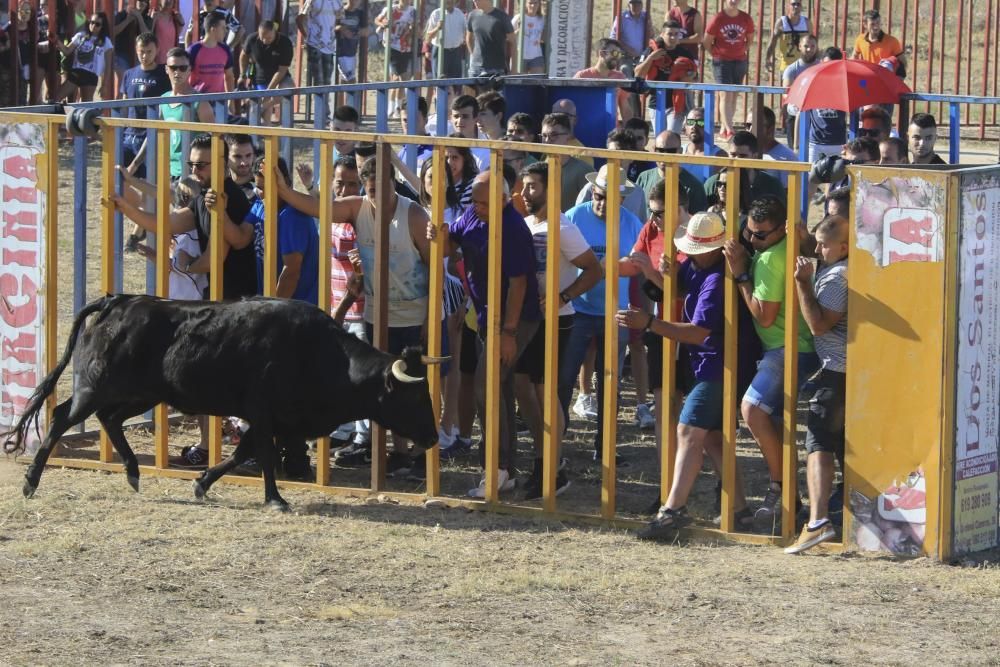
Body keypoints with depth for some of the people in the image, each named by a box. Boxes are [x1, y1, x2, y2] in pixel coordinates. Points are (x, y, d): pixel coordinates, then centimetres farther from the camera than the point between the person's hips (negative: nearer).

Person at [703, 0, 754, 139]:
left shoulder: (746, 19, 1)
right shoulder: (718, 19, -7)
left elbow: (750, 39, 15)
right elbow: (707, 42, 0)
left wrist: (742, 52, 8)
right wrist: (717, 54, 2)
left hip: (740, 61, 4)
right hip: (721, 62, -4)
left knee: (733, 95, 9)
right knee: (726, 94, -12)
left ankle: (724, 128, 19)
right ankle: (729, 129, -20)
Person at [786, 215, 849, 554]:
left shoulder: (837, 276, -14)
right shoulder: (840, 270, 16)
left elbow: (819, 324, -19)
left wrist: (803, 283, -17)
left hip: (835, 372, -10)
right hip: (853, 372, 10)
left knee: (818, 443, -15)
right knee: (846, 446, 17)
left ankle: (818, 520, -28)